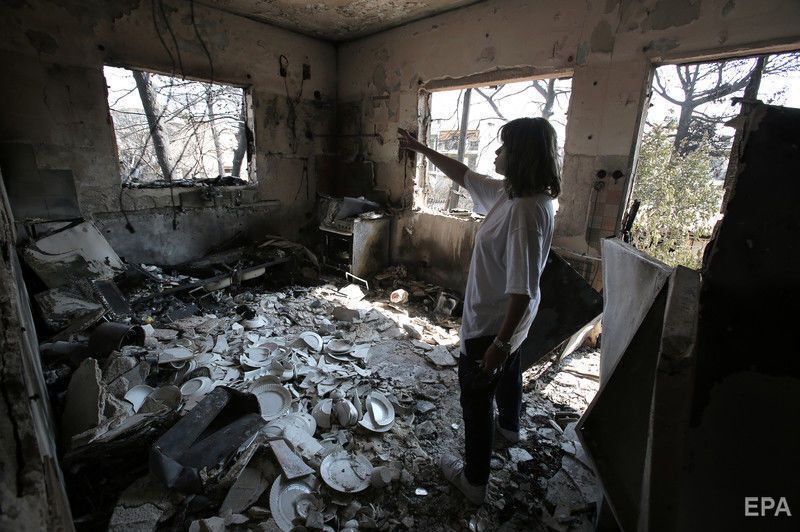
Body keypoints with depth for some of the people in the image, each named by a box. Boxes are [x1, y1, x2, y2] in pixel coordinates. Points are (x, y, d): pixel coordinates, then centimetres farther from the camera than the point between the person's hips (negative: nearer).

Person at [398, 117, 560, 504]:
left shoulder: (527, 209, -30)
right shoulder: (510, 193, -2)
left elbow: (523, 287, -32)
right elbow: (463, 175, 11)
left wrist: (500, 342, -27)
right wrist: (420, 148, 17)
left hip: (493, 323, -10)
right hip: (506, 319, 10)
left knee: (476, 395, 7)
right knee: (506, 371, 31)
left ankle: (474, 480, 28)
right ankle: (509, 426, 60)